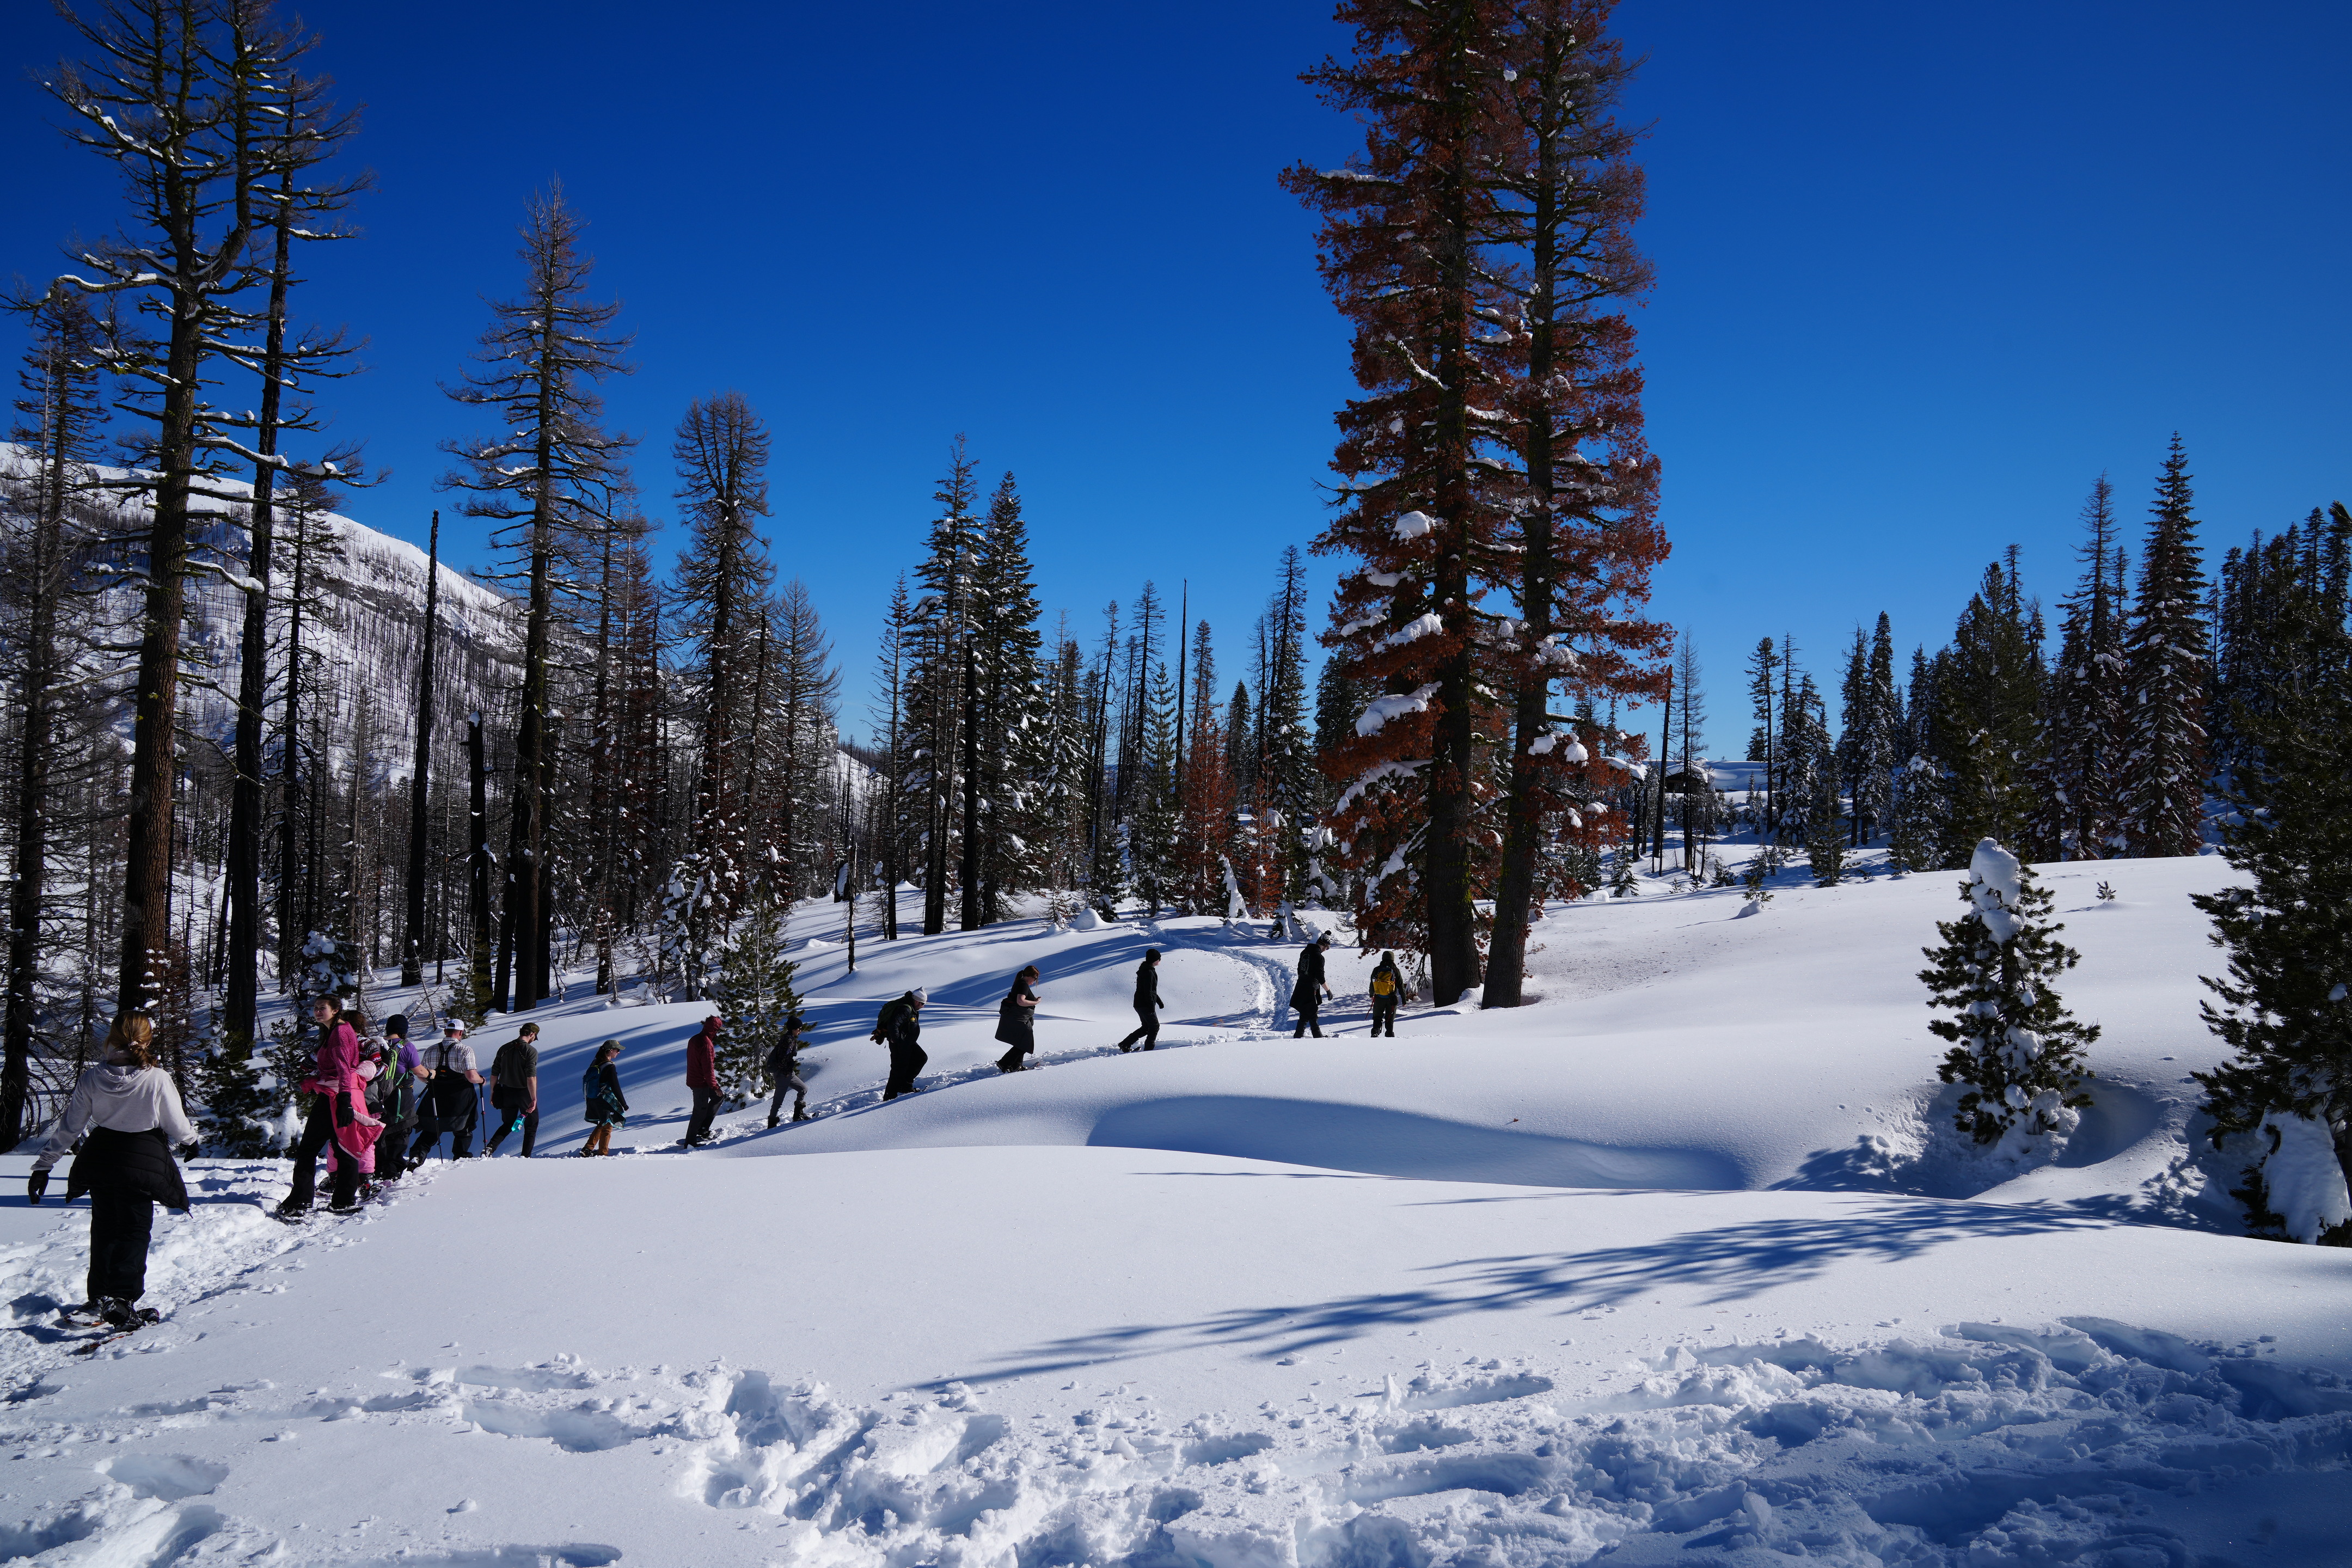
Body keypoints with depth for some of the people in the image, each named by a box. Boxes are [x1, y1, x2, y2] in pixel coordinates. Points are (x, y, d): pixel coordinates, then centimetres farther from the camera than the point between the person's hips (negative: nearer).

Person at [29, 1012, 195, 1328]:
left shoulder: (91, 1078, -8)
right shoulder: (158, 1079, -17)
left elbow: (68, 1129, -2)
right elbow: (178, 1126, -6)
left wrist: (43, 1167, 9)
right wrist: (190, 1139, 17)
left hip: (99, 1163, 4)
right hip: (143, 1163, -4)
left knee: (104, 1230, 19)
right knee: (134, 1232, 5)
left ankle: (99, 1300, 25)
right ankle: (122, 1301, -8)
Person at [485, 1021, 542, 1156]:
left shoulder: (504, 1049, 3)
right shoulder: (531, 1051, -14)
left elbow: (494, 1073, 6)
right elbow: (531, 1077, -22)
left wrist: (493, 1092, 16)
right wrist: (534, 1099, -21)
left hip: (506, 1093, 5)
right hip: (524, 1093, -5)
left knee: (508, 1125, 21)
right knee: (531, 1126, 12)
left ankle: (490, 1147, 0)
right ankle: (526, 1157, 7)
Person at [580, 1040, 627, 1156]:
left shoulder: (595, 1063, 6)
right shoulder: (610, 1067, -19)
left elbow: (586, 1079, 14)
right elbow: (616, 1088, -18)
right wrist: (624, 1104, -11)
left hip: (592, 1100, 8)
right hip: (604, 1101, -8)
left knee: (602, 1125, 22)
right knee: (607, 1127, 5)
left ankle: (587, 1149, 20)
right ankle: (602, 1154, 8)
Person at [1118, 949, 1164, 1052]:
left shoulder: (1149, 970, 15)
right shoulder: (1149, 972, -19)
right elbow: (1148, 992, -22)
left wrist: (1159, 1001, 27)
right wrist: (1152, 1006, -22)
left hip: (1139, 1004, 10)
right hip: (1145, 1005, -10)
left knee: (1146, 1027, 16)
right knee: (1155, 1026, 2)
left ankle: (1125, 1044, 16)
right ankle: (1149, 1049, 6)